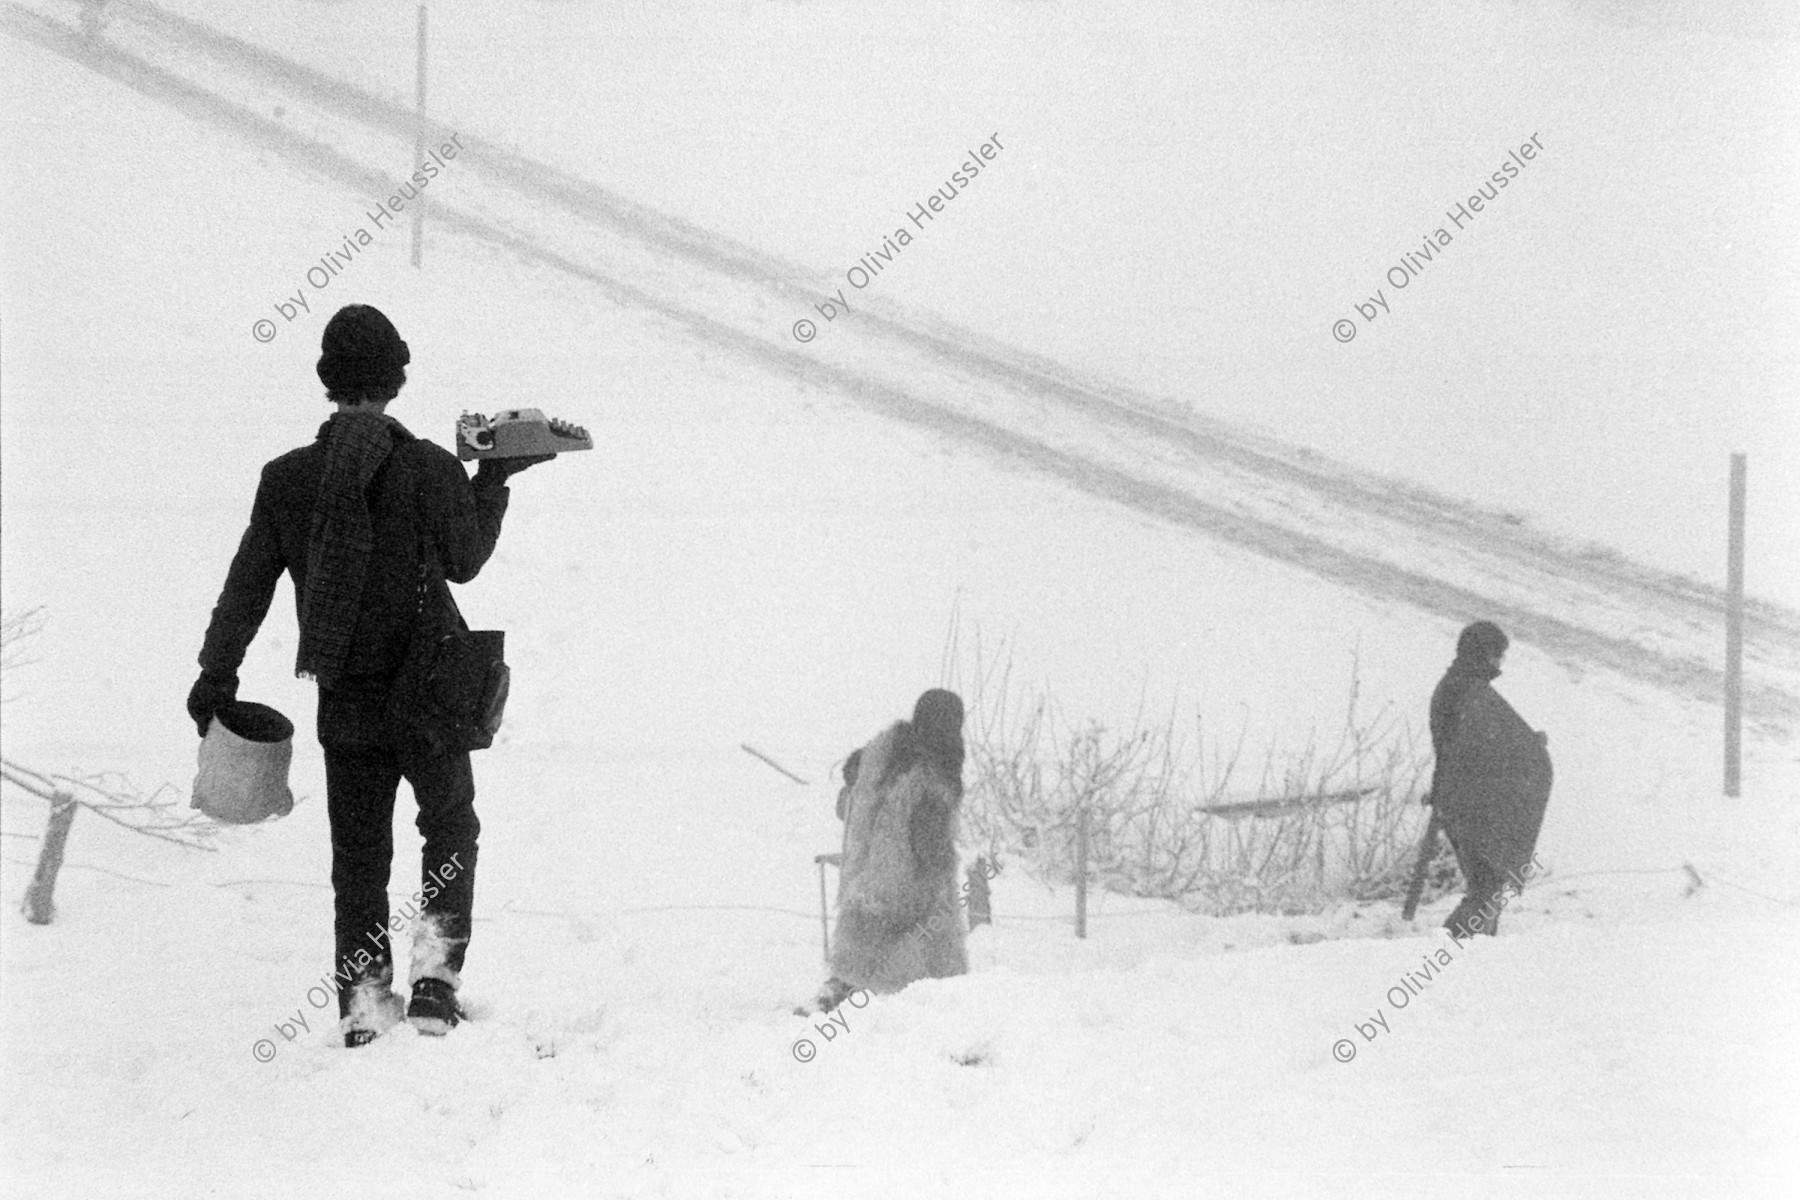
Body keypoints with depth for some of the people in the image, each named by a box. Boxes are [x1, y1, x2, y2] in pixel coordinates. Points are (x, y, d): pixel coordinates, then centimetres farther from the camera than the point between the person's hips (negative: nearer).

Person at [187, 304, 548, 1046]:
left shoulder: (287, 479, -4)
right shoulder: (430, 471, -12)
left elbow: (247, 587, 1)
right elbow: (465, 562, 1)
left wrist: (216, 677, 9)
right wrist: (494, 482, 11)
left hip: (344, 706, 2)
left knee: (358, 852, 14)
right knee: (450, 828, 20)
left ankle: (363, 999, 12)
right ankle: (435, 973, 7)